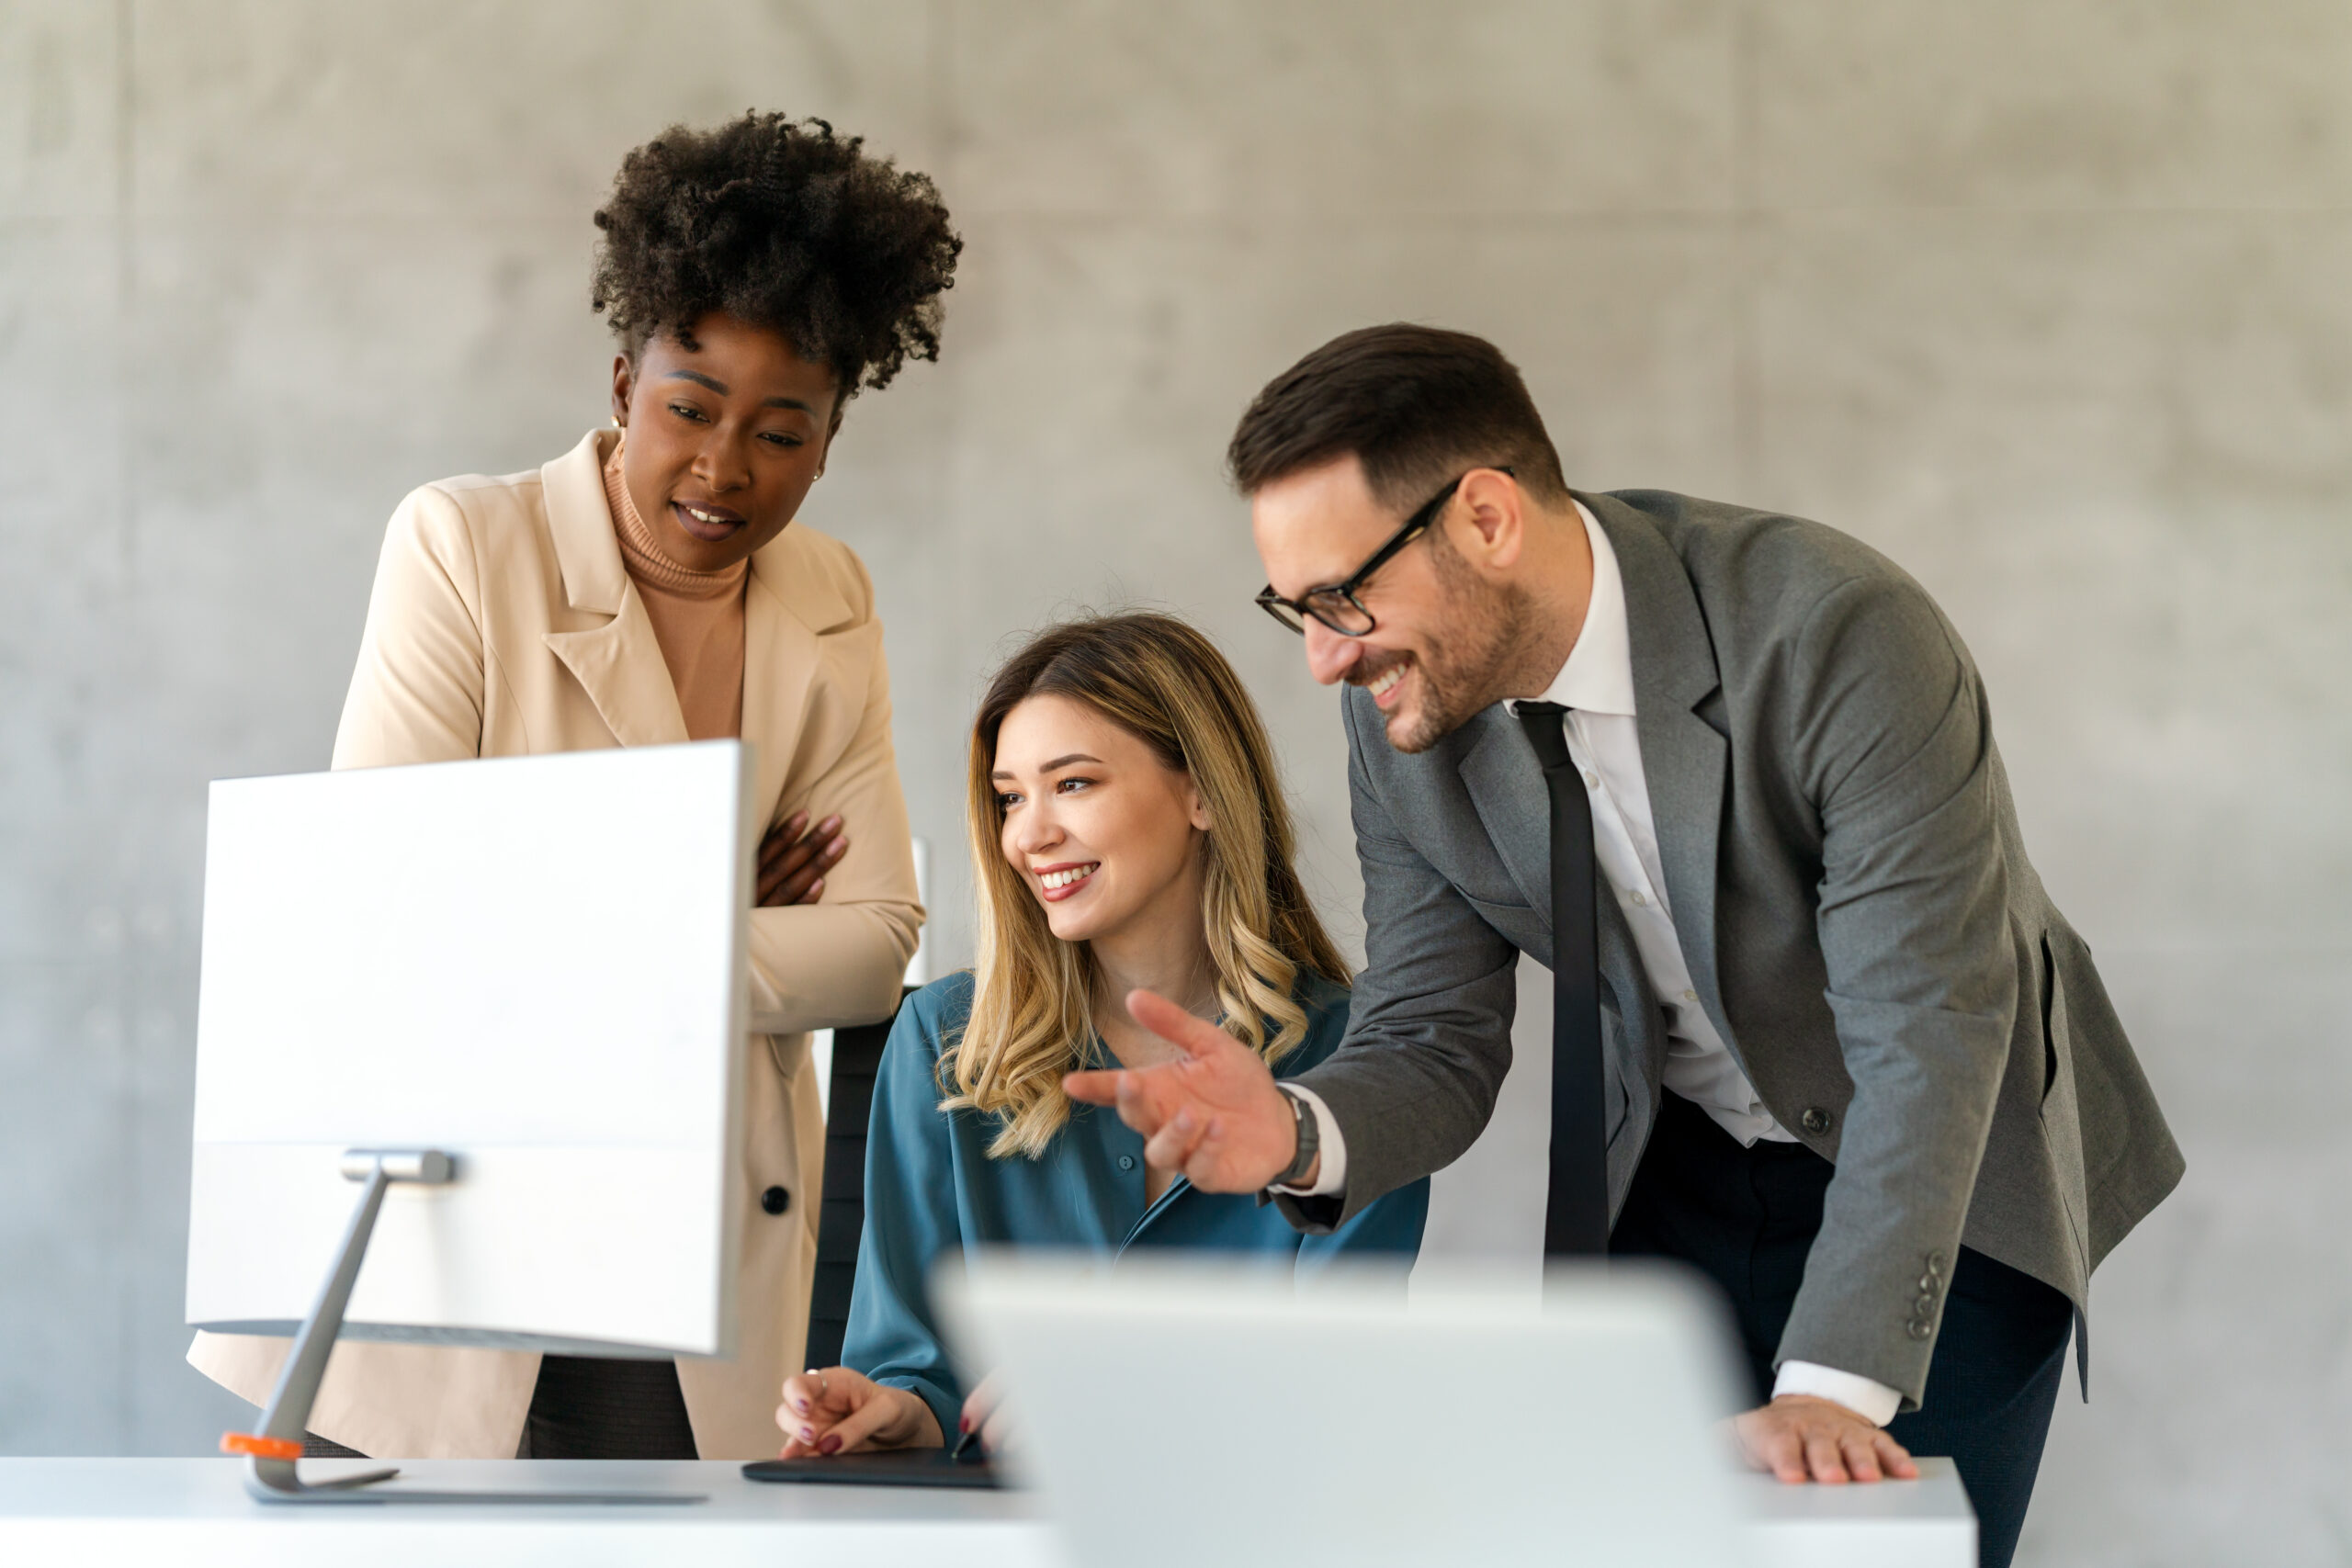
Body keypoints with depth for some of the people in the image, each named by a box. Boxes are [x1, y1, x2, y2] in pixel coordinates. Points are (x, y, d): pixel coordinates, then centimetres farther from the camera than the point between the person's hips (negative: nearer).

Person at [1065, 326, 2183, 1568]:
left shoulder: (1840, 638, -30)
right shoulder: (1403, 716, -12)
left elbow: (1924, 1036, -32)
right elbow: (1434, 1043, -6)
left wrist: (1831, 1386, -40)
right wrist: (1301, 1135, -30)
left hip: (1949, 1179, -4)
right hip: (1675, 1177, 4)